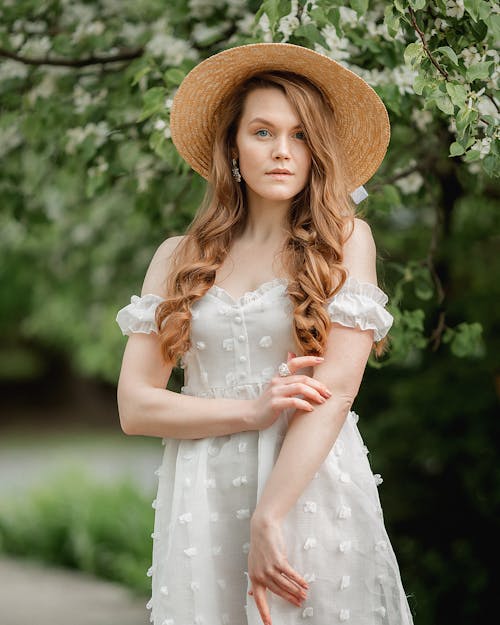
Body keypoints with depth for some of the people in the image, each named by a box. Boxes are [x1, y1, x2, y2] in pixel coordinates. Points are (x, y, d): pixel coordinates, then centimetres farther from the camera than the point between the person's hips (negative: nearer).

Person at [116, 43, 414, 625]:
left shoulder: (344, 240, 1)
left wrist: (269, 518, -19)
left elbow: (336, 389, -10)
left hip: (311, 493, -2)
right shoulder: (179, 258, 8)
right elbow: (134, 406, 2)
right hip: (201, 503, 2)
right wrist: (253, 411, -13)